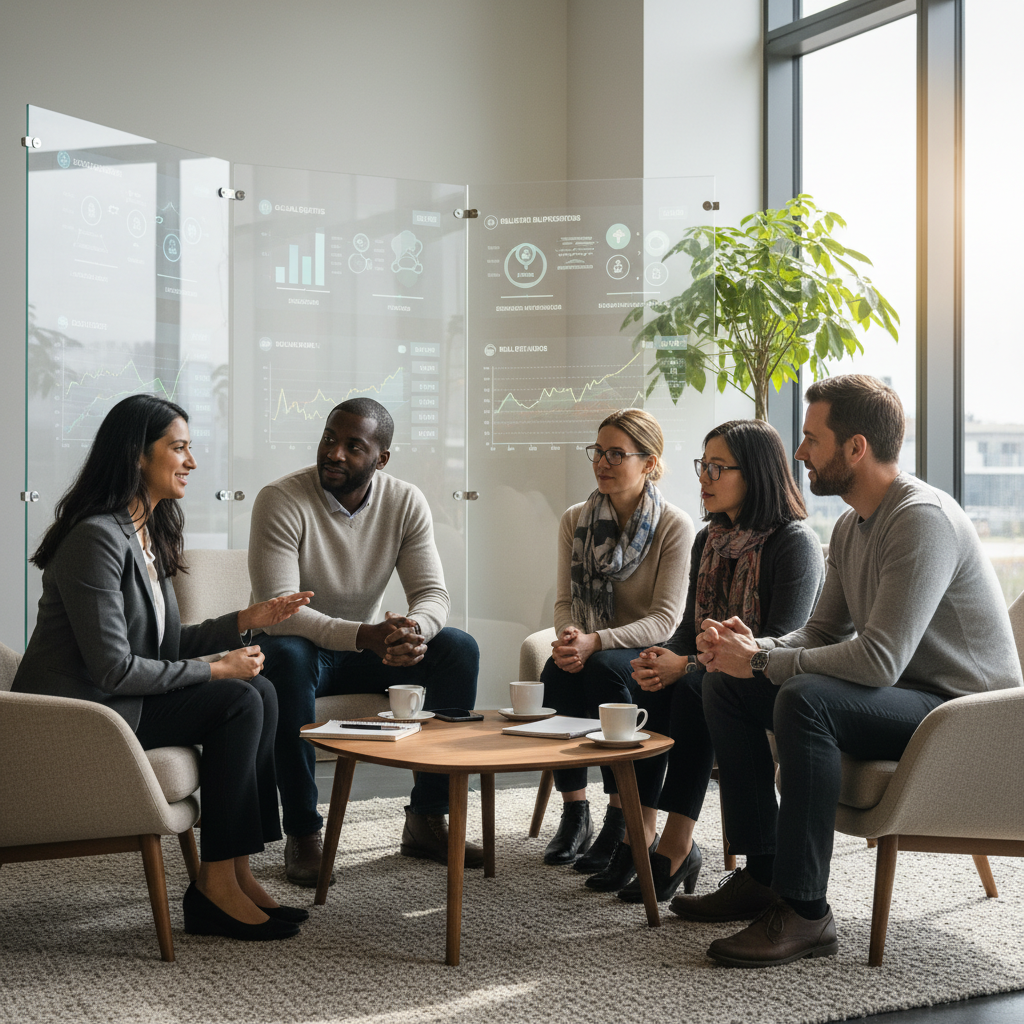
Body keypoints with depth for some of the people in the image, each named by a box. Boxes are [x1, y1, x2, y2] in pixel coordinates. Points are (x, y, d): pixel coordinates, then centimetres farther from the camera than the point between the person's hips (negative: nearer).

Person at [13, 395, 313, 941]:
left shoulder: (148, 532, 13)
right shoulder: (98, 537, -19)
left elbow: (163, 644, 16)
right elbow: (114, 668, -22)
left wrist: (244, 621, 5)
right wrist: (214, 671, -14)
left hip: (111, 701, 10)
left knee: (260, 692, -5)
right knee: (239, 701, -18)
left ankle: (237, 870, -6)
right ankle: (215, 885, -12)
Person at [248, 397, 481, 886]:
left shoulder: (405, 502, -6)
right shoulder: (280, 500, -20)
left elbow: (432, 593, -9)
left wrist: (414, 629, -35)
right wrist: (364, 635, -43)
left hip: (365, 647, 4)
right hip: (300, 647, -4)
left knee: (459, 648, -18)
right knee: (287, 658, -39)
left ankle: (426, 819, -10)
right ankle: (303, 834, -27)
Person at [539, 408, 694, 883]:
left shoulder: (675, 527, -10)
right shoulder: (576, 520, 4)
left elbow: (666, 619, -16)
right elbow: (566, 599, 4)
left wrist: (596, 642, -30)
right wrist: (568, 639, -20)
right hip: (590, 652, 4)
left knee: (605, 668, -36)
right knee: (556, 671, -30)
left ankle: (624, 822, -27)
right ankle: (574, 813, -18)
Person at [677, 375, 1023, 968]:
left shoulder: (921, 518, -22)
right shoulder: (851, 527, 10)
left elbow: (879, 658, -29)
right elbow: (824, 634, 16)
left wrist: (763, 662, -19)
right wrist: (754, 648, -6)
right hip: (902, 695, 10)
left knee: (806, 698, -34)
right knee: (726, 685, 2)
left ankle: (804, 910, -25)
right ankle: (763, 874, 5)